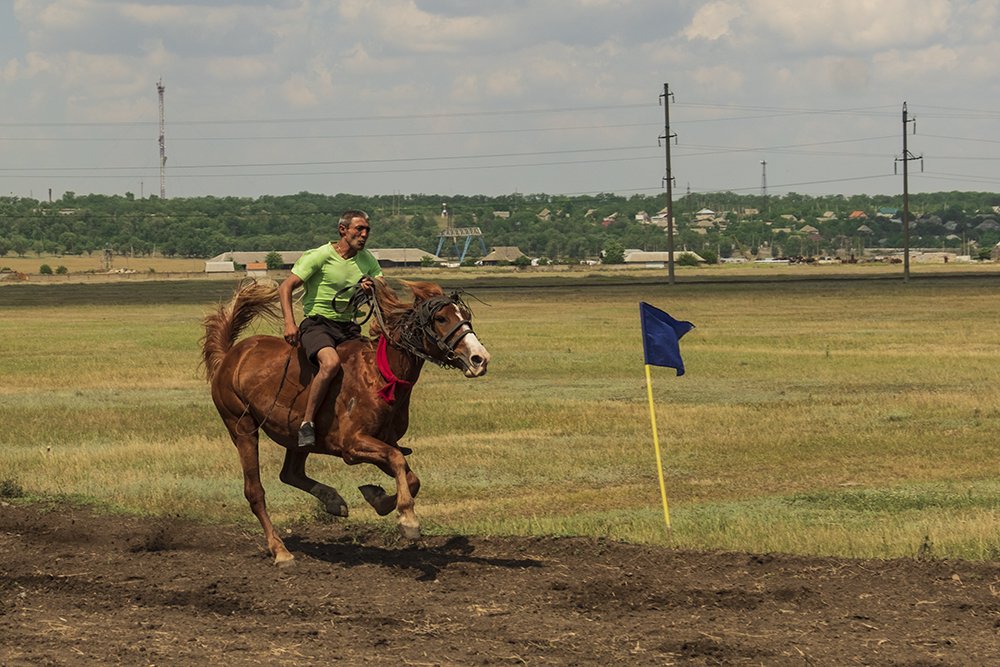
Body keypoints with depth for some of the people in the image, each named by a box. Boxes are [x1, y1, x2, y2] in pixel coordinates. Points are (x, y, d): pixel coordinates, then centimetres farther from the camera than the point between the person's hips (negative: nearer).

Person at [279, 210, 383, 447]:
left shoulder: (367, 260, 11)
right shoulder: (319, 256, -8)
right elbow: (285, 288, -10)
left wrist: (374, 289, -14)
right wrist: (289, 323, -23)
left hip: (348, 327, 6)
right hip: (317, 323, -6)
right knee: (331, 363, -36)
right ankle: (307, 423, -27)